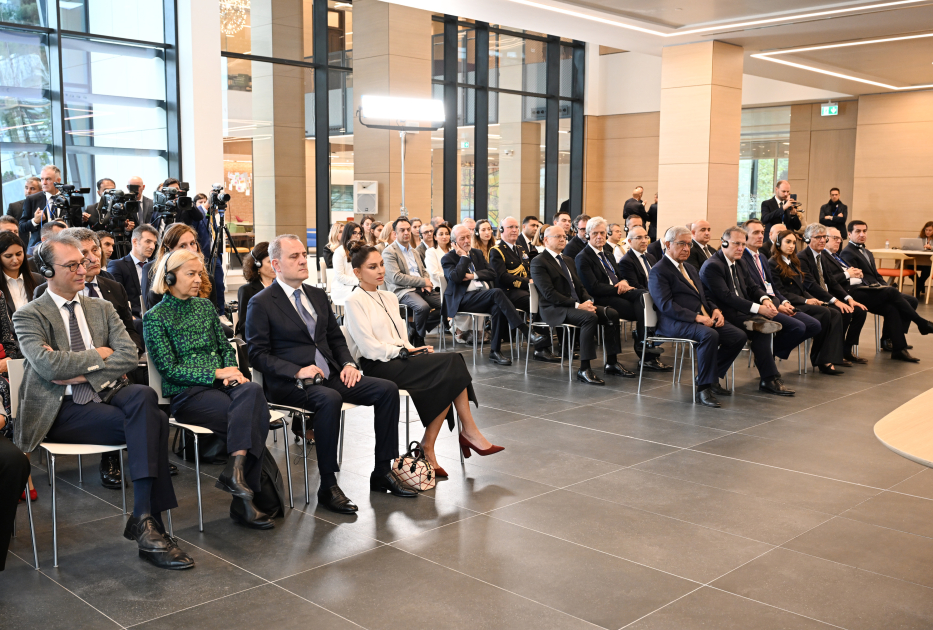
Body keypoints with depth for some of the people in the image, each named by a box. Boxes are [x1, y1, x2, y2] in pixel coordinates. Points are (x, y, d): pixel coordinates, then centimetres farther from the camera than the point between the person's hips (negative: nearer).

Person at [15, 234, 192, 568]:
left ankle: (144, 519, -33)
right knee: (153, 422, -29)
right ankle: (148, 522, -25)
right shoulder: (28, 315, 4)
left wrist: (84, 375, -9)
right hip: (62, 411, -4)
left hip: (104, 395, 4)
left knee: (144, 395, -34)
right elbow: (48, 365, -14)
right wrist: (98, 355, -4)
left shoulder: (101, 308, 17)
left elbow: (129, 355, 4)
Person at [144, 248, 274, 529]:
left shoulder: (205, 306, 18)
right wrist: (216, 374, -14)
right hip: (186, 393, -5)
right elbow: (169, 369, -7)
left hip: (222, 383, 5)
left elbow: (226, 347, 19)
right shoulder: (155, 317, 0)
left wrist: (231, 370, -4)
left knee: (252, 391, -32)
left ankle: (235, 471, -36)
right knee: (254, 417, -29)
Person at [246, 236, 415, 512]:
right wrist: (297, 371, -21)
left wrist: (348, 363, 1)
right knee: (329, 399, -38)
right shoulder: (262, 303, -3)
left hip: (330, 375, 7)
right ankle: (328, 487, -26)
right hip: (288, 384, -7)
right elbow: (258, 354, -8)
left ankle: (382, 473, -4)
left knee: (387, 389, -12)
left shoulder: (317, 295, 18)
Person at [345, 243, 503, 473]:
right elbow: (370, 349, -12)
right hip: (377, 367, -7)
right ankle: (469, 432, -13)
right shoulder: (355, 301, -4)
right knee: (452, 362, -22)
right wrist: (405, 351, -12)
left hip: (399, 359, 8)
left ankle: (428, 446, -18)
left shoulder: (389, 298, 20)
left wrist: (413, 350, -3)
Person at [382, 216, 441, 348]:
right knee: (423, 306, -36)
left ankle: (414, 330, 2)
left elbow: (424, 271, 27)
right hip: (403, 290, -8)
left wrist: (427, 285, 2)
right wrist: (423, 281, -13)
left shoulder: (414, 251, 25)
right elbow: (396, 277, -13)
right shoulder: (389, 252, -3)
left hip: (420, 289, 8)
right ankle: (419, 340, -11)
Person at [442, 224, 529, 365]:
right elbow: (455, 277, -15)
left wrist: (474, 275, -4)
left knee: (498, 308, -30)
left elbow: (492, 274, 12)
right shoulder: (448, 258, 5)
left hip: (484, 294, 5)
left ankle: (494, 351, -23)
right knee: (497, 292, -31)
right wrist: (464, 256, -5)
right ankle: (525, 330, -32)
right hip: (464, 299, -5)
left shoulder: (478, 253, 23)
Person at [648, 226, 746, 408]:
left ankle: (711, 378, 4)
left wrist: (715, 310, 3)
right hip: (674, 323, -9)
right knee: (709, 335, -35)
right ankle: (703, 388, -24)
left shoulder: (690, 269, 25)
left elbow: (704, 296, 27)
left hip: (705, 318, 9)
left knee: (739, 336, -9)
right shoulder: (658, 272, -4)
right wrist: (696, 317, -22)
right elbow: (666, 305, -15)